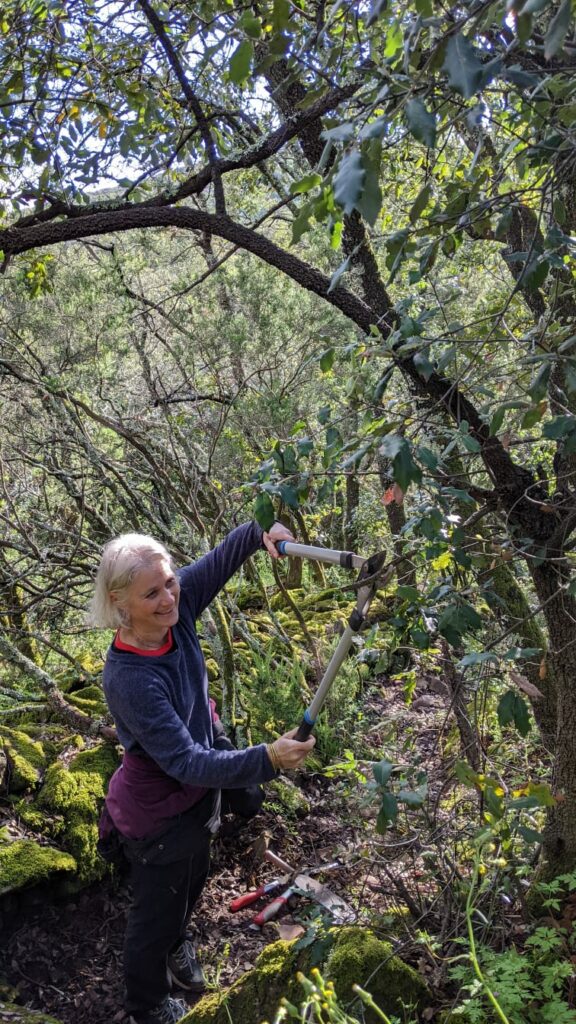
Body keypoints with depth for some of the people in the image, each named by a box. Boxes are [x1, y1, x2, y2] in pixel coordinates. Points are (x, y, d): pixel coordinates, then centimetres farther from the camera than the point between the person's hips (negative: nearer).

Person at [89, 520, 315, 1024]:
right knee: (157, 911, 20)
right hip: (160, 813, -7)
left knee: (192, 882, 34)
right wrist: (266, 759, -47)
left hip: (199, 793, 7)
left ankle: (177, 944, 66)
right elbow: (186, 762, -38)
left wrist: (261, 532, -23)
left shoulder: (175, 612, -20)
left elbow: (220, 559, -6)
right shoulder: (129, 679, -38)